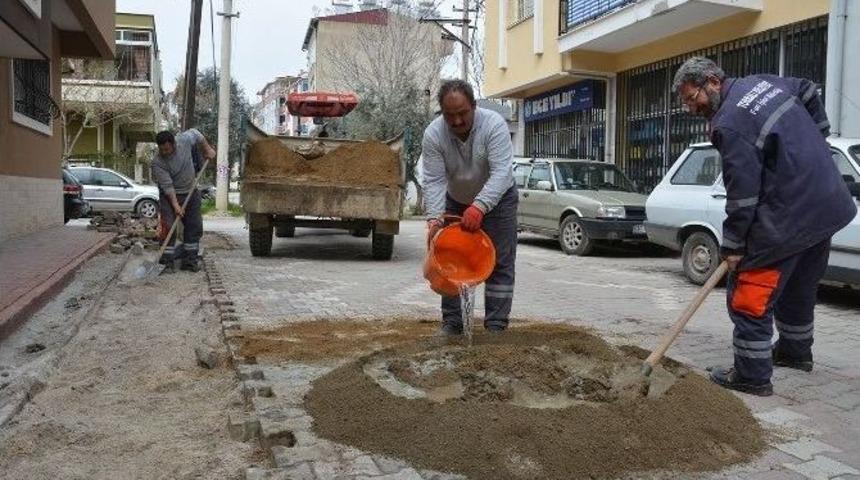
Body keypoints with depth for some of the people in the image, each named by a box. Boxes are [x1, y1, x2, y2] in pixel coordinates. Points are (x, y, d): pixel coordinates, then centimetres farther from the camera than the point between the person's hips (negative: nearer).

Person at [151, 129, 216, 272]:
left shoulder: (185, 140, -17)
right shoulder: (157, 162, -23)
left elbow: (197, 134, 6)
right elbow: (167, 186, -25)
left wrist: (207, 150, 8)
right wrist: (175, 205, -30)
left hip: (191, 192, 4)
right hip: (170, 195, -4)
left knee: (195, 226, 5)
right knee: (169, 226, -14)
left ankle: (190, 260, 13)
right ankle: (166, 261, -7)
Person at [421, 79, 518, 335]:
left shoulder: (494, 124, -28)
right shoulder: (433, 134, -21)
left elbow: (501, 172, -37)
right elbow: (433, 180, -24)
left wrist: (479, 207, -48)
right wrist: (435, 218, -37)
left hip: (497, 199, -3)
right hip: (456, 202, 3)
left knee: (499, 264, -4)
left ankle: (496, 325, 2)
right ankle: (452, 322, 12)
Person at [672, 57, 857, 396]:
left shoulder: (728, 126, -20)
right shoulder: (763, 82, 7)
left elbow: (743, 191, -21)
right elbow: (809, 92, 26)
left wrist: (732, 245, -12)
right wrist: (817, 139, 29)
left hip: (787, 219, -10)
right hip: (828, 207, 10)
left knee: (748, 295, -2)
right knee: (799, 288, 25)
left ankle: (751, 376, 3)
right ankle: (796, 351, 42)